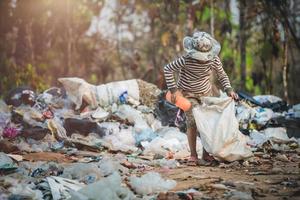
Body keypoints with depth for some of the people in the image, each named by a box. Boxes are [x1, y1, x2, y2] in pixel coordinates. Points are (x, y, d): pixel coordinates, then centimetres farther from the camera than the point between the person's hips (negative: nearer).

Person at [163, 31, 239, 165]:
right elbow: (167, 69, -19)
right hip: (188, 94, -4)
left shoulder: (214, 60, -17)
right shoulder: (186, 60, -29)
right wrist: (174, 90, -22)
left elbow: (222, 75, 1)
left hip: (205, 93, 4)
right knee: (192, 122, -14)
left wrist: (229, 90, -14)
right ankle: (193, 155, -2)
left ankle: (207, 154, 13)